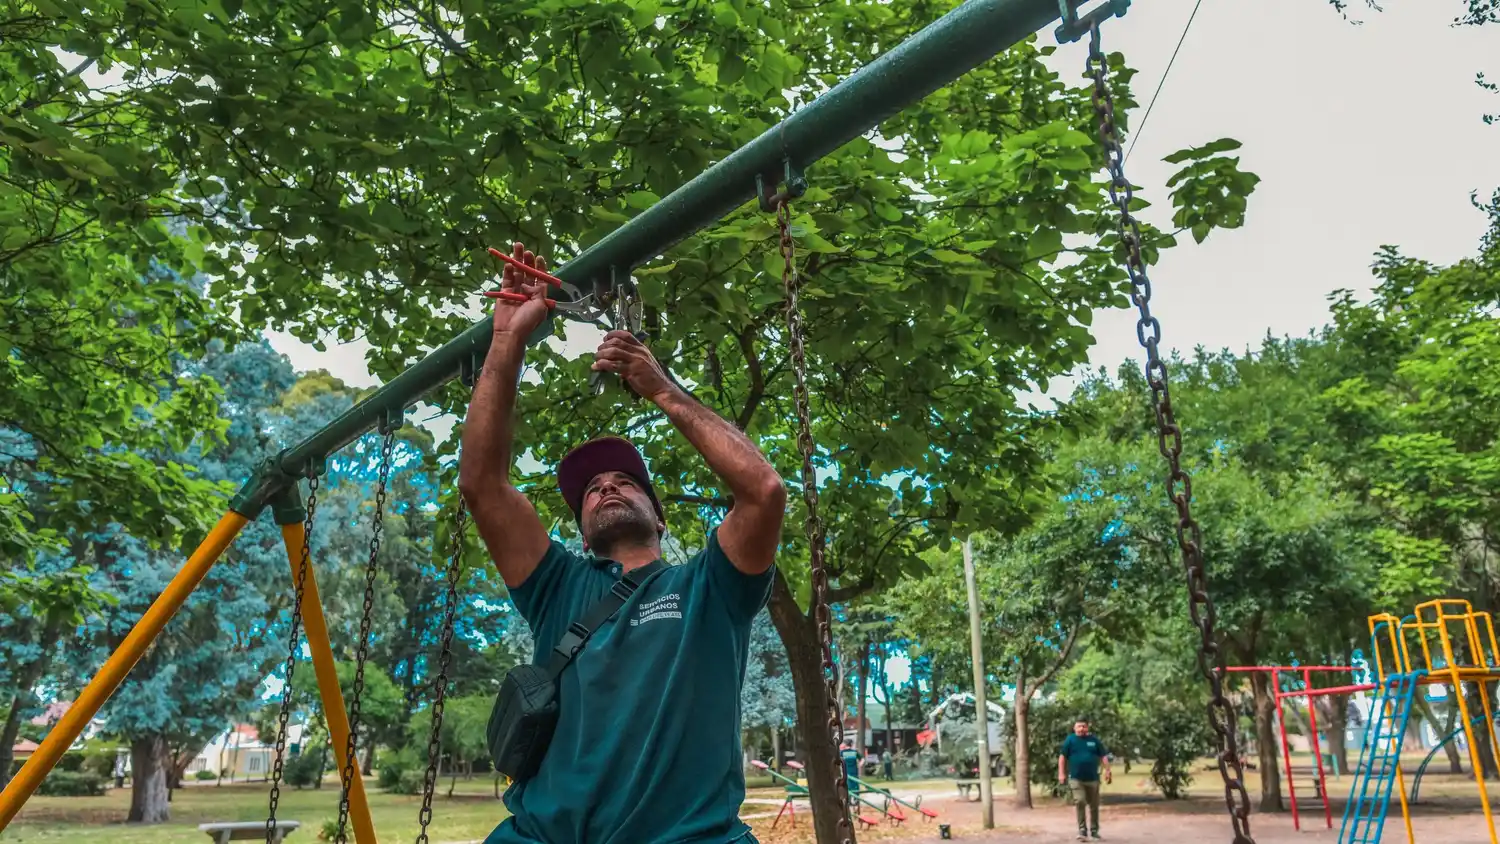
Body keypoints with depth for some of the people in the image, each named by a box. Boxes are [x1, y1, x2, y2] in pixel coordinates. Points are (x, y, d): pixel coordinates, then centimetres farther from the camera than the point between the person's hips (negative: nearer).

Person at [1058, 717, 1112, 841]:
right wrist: (1061, 774, -8)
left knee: (1094, 806, 11)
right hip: (1076, 779, -2)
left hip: (1093, 779, 3)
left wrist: (1108, 771, -3)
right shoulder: (1070, 740, -2)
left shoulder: (1094, 739, 4)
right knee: (1079, 802, -15)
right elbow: (1062, 757, -1)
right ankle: (1082, 830, -7)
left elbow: (1103, 756, 7)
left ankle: (1094, 830, 26)